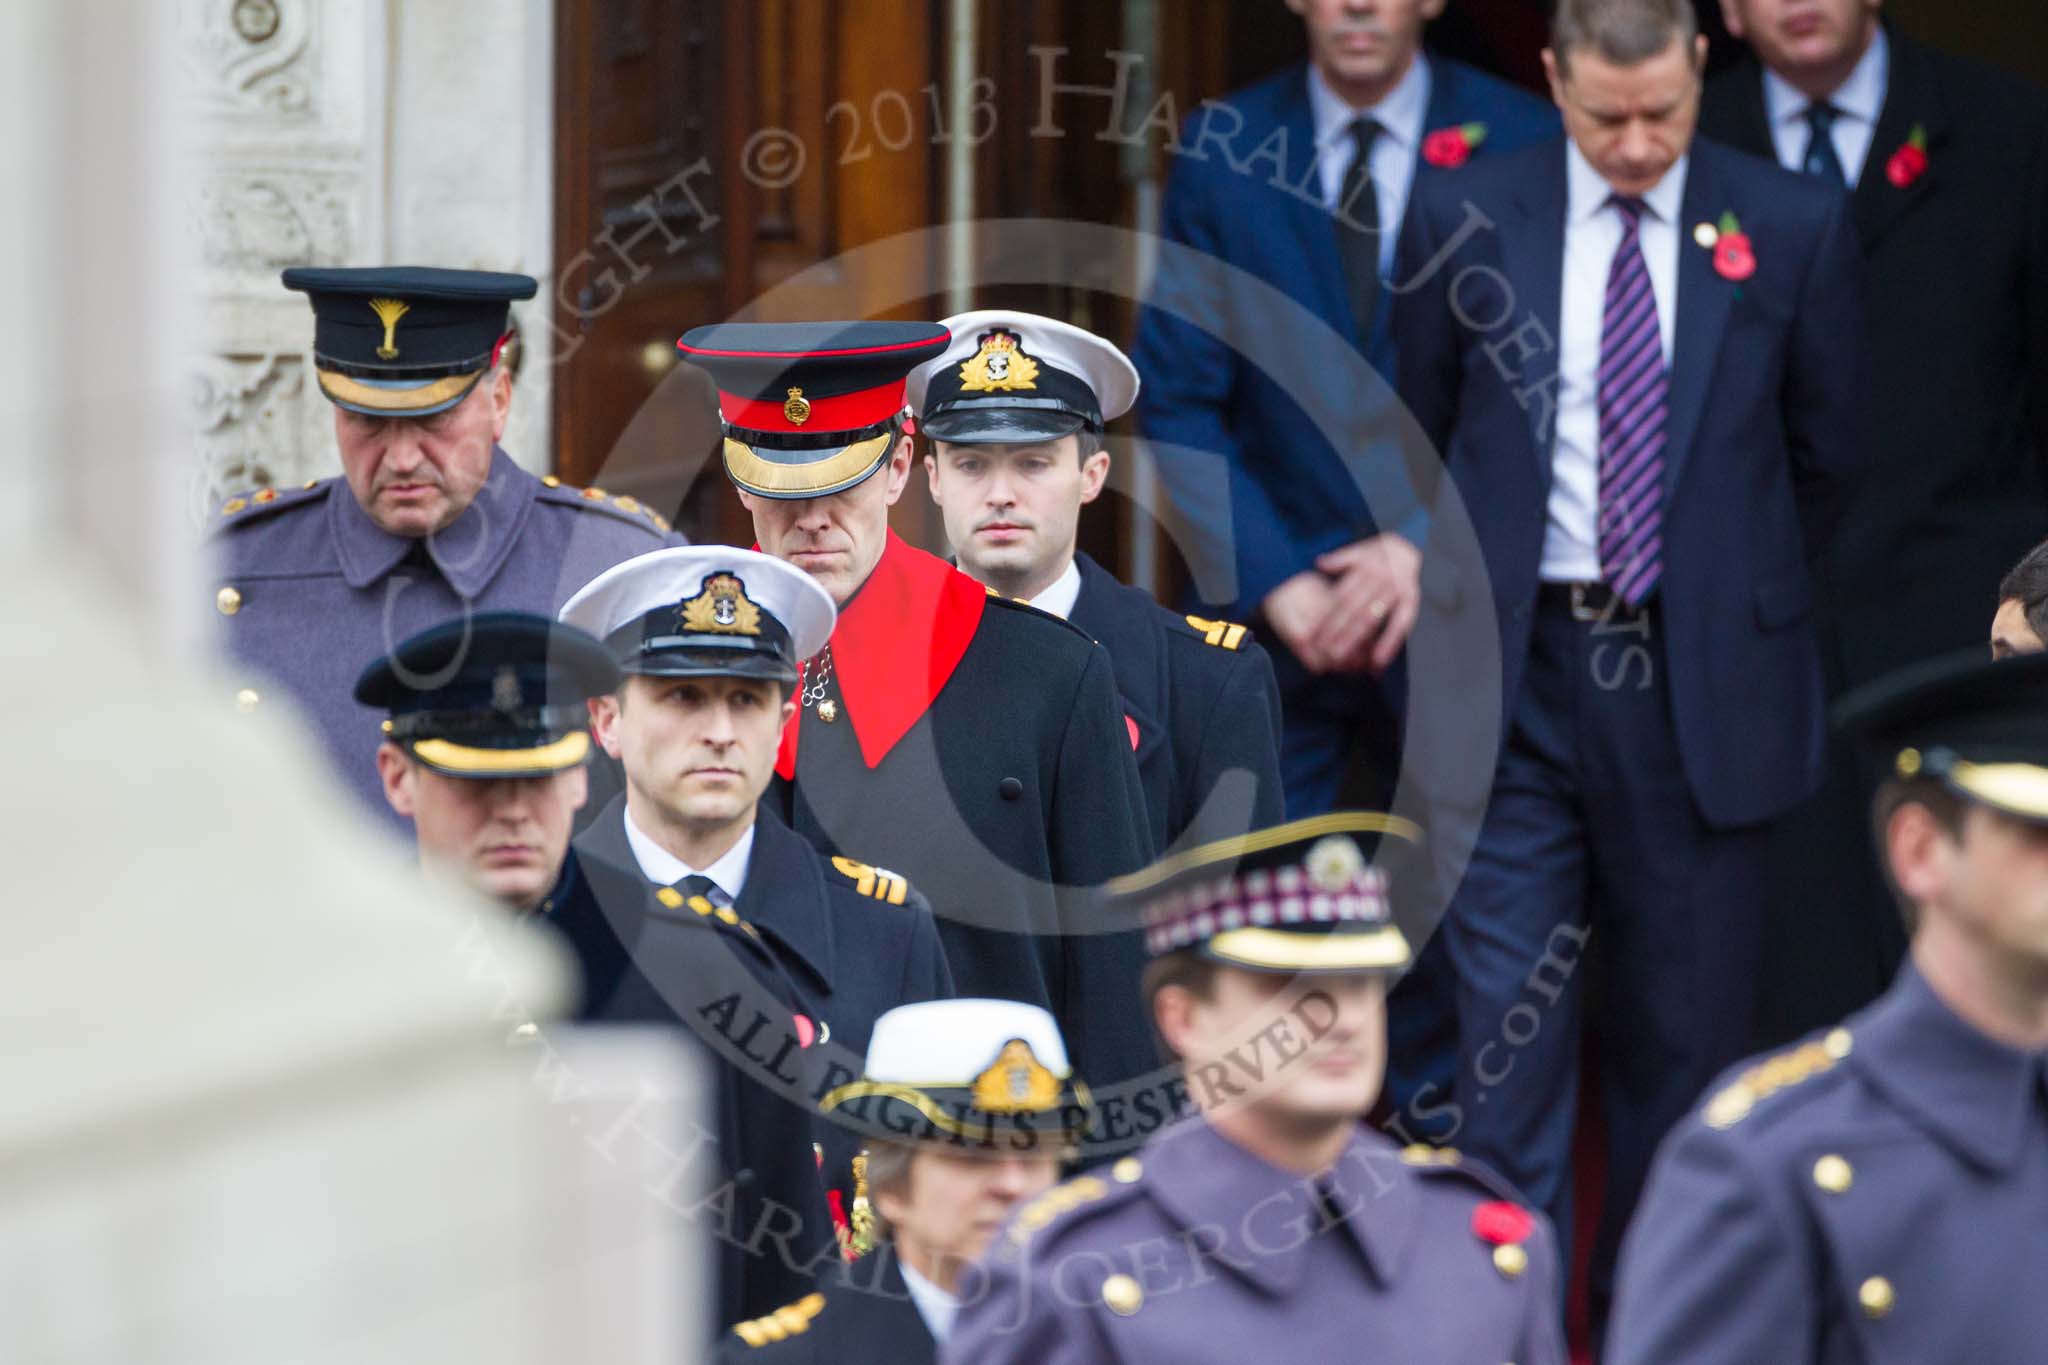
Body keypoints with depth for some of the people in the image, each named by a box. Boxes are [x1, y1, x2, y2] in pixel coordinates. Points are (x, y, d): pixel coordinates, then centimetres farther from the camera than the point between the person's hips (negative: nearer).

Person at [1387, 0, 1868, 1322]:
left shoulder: (1794, 228, -1)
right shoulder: (1466, 221, 0)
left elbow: (1830, 456, 10)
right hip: (1518, 671, 0)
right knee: (1508, 1012, -2)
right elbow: (1422, 435, 14)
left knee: (1686, 1020, 8)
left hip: (1703, 681, 0)